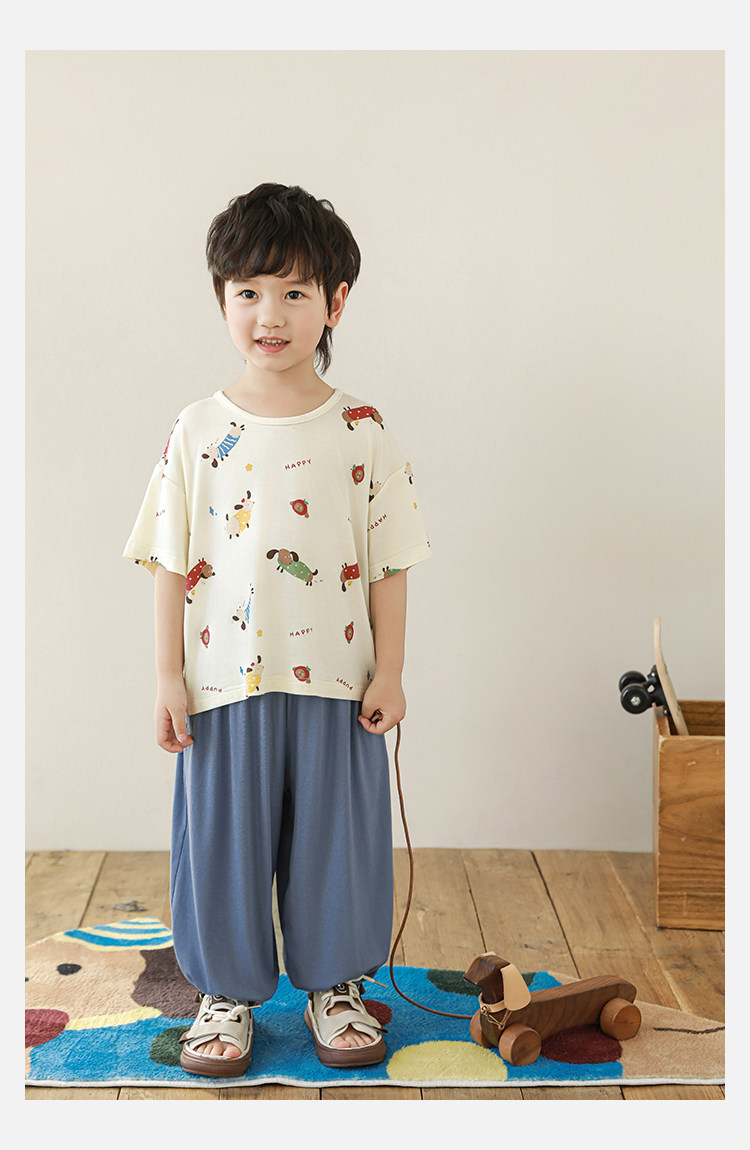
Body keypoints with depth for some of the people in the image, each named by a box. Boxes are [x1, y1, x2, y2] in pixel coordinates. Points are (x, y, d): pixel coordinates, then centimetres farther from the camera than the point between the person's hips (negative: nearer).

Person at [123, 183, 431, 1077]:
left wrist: (388, 672, -1)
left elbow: (389, 563, 1)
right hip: (224, 681, 0)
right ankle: (226, 992, 31)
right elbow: (173, 563, 2)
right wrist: (169, 675, -2)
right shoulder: (198, 431, -1)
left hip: (336, 682, 0)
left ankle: (335, 986, 33)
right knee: (223, 840, 10)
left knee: (336, 837, 11)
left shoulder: (362, 431, -1)